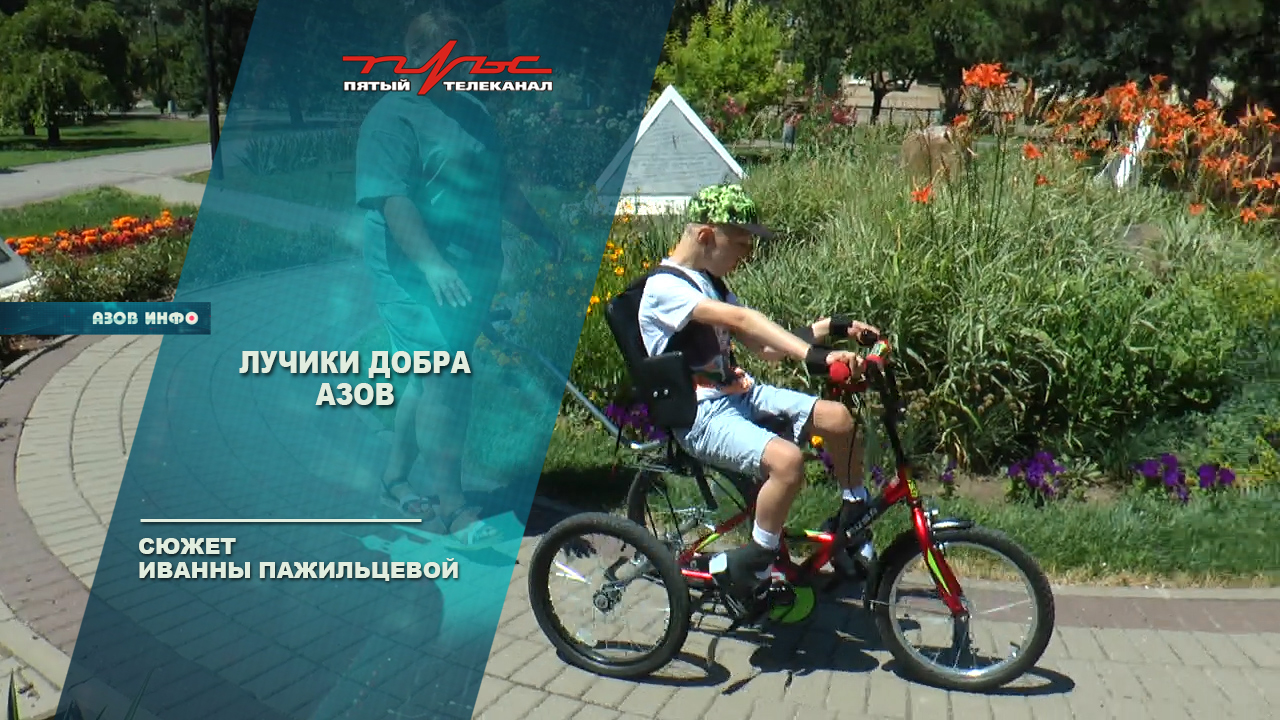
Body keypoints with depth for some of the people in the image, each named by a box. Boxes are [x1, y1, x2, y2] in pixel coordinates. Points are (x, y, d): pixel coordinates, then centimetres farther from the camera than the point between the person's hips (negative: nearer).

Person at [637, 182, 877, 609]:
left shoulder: (709, 282, 15)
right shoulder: (664, 288, -15)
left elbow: (762, 346, 11)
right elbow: (740, 319, -30)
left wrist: (830, 328, -1)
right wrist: (815, 357, -41)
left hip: (737, 393, 9)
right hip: (699, 414, -9)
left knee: (836, 417, -6)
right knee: (786, 459, -31)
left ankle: (856, 516, 17)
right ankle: (751, 566, -12)